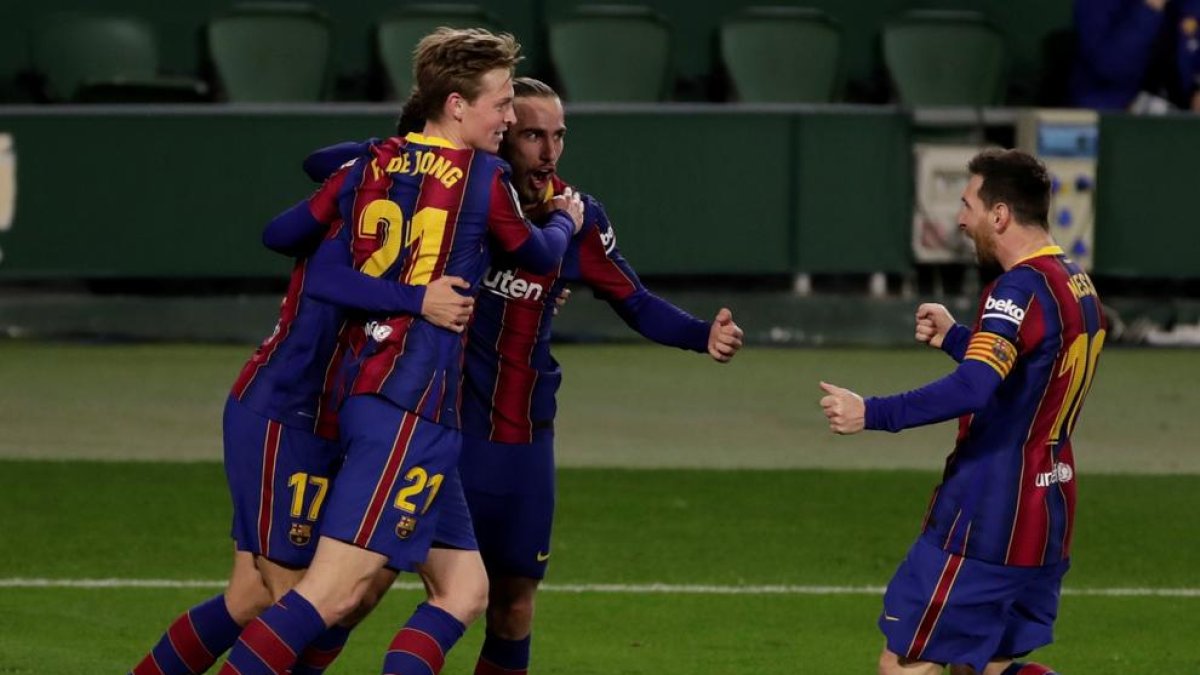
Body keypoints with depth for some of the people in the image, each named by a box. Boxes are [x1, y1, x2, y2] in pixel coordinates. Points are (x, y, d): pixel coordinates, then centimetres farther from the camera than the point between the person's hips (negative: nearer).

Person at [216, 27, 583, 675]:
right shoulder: (483, 178, -3)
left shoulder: (368, 165, 11)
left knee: (463, 590, 10)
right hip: (412, 408, -8)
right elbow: (540, 254, 14)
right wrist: (566, 220, 37)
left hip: (360, 386, 8)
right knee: (335, 591, -15)